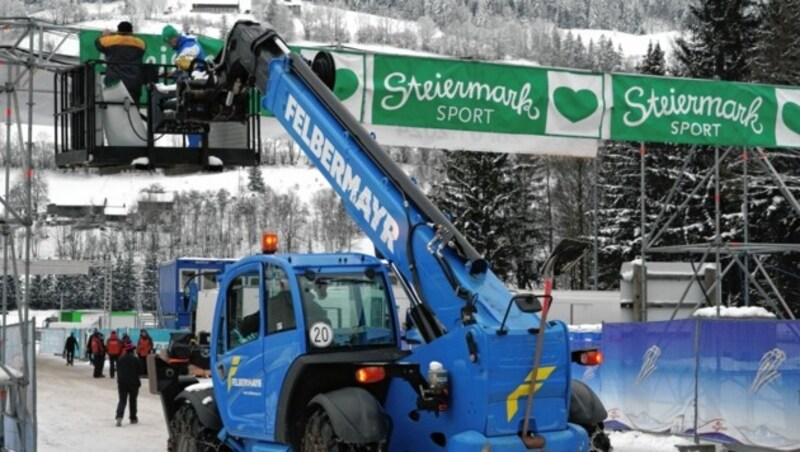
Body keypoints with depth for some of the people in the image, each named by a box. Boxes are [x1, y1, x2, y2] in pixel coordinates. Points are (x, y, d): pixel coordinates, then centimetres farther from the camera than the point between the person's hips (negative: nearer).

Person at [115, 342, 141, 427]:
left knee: (122, 400, 1)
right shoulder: (135, 359, -7)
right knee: (133, 400, 11)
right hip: (133, 383, -2)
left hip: (122, 382, 2)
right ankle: (133, 418, 18)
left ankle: (119, 417, -19)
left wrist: (119, 380, 16)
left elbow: (118, 371, 8)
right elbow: (138, 372, -6)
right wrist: (138, 382, 3)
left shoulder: (121, 359, 4)